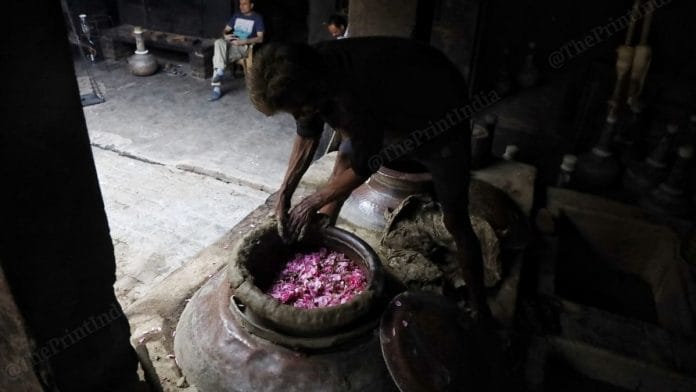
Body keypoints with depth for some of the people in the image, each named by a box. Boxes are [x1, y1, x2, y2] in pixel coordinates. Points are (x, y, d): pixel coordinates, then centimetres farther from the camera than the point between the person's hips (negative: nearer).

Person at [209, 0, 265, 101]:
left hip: (244, 47, -5)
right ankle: (220, 70, -37)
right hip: (231, 44, 5)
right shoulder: (237, 15, 17)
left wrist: (243, 41, -21)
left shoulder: (257, 18, 0)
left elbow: (260, 39, -10)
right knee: (219, 42, -31)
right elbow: (225, 29, 17)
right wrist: (225, 35, -9)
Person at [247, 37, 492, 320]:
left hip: (441, 116, -7)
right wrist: (284, 194, -5)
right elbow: (307, 136, -1)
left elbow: (364, 166, -27)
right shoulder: (311, 69, -17)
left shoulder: (354, 93, -41)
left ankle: (478, 306, 13)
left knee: (455, 221, -4)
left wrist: (312, 203, -14)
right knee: (340, 171, 5)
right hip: (390, 113, 8)